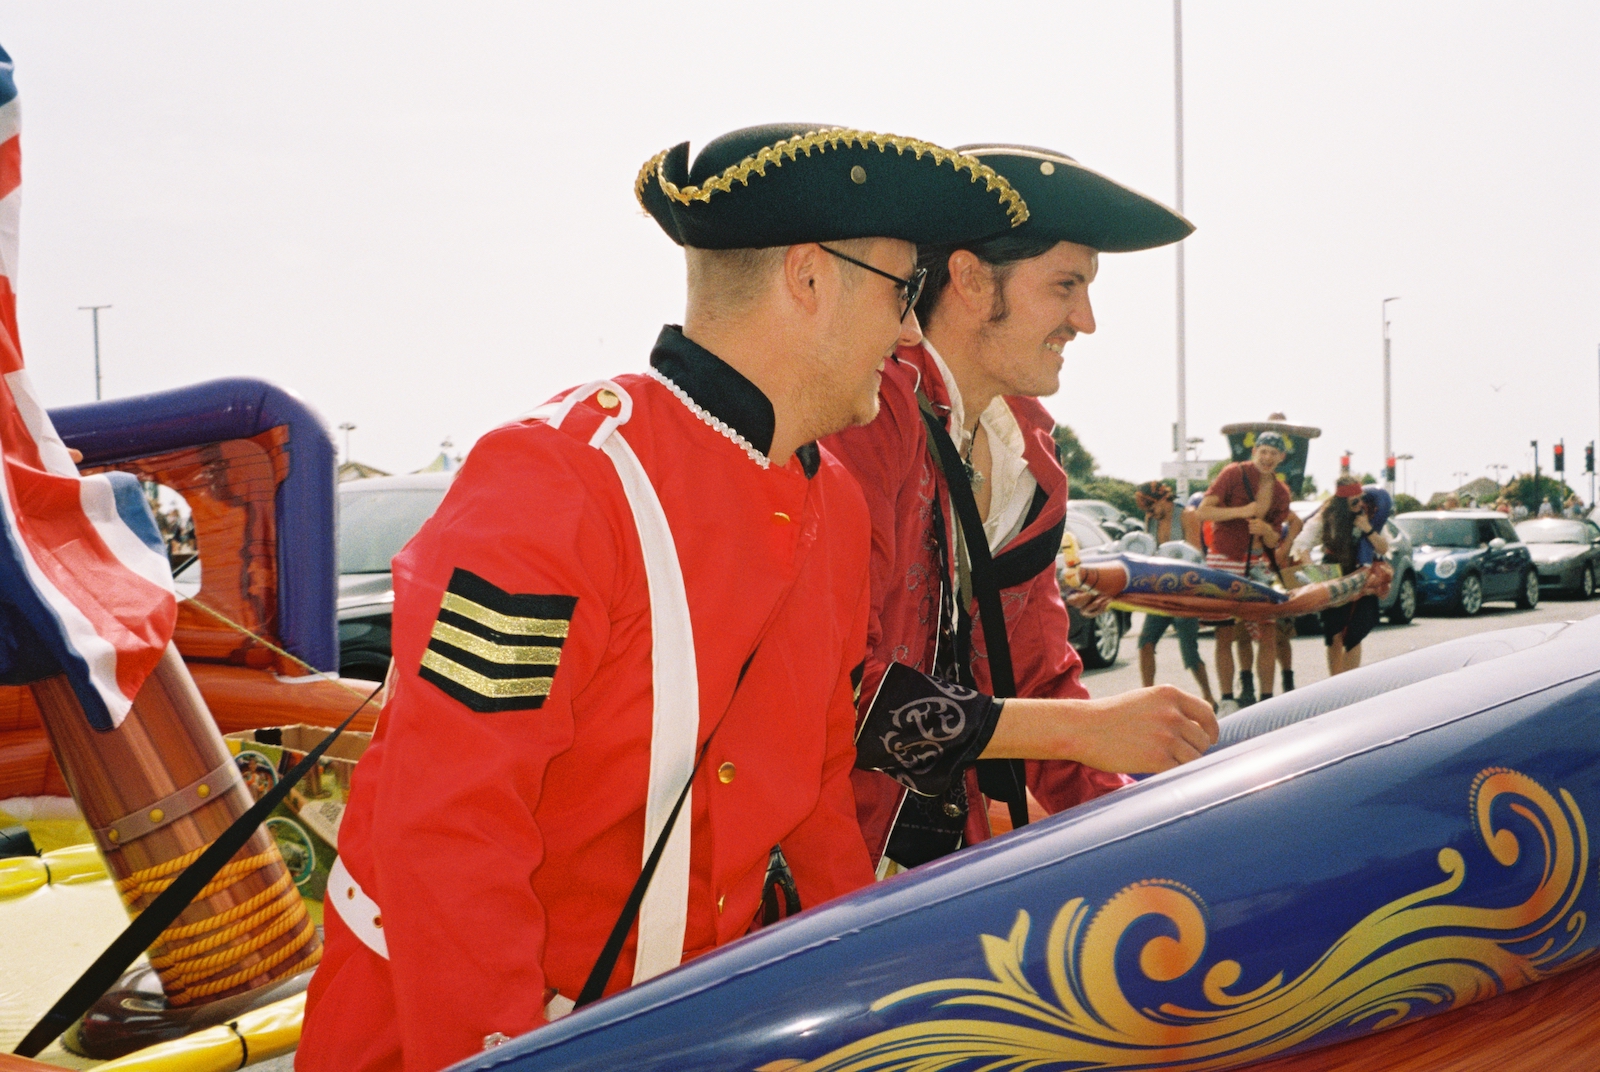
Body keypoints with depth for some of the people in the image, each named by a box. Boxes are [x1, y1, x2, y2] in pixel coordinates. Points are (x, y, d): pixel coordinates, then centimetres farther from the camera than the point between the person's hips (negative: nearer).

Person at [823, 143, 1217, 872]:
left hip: (958, 859, 7)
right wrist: (1085, 728, -19)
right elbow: (834, 688, -22)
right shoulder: (862, 413, -15)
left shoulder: (1028, 450, 12)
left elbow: (1036, 672, 14)